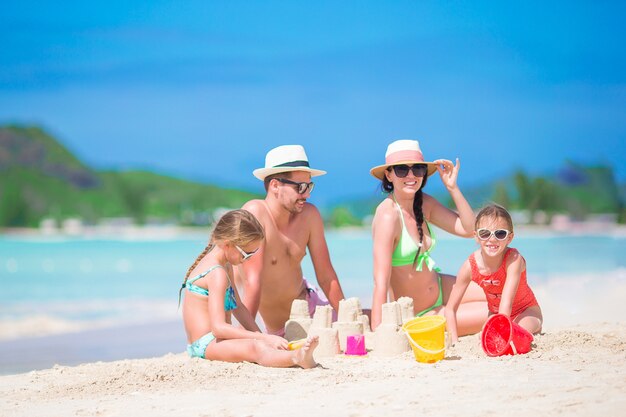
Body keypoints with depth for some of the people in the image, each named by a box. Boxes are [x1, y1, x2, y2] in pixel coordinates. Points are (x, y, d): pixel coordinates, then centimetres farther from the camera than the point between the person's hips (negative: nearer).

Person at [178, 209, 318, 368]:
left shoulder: (225, 267, 16)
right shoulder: (218, 274, -19)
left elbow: (238, 306, 23)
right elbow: (218, 327, -27)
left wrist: (259, 335, 10)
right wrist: (262, 337, -30)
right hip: (207, 343, -12)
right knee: (258, 349, -36)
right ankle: (298, 358, -62)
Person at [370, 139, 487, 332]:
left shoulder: (424, 203, -1)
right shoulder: (388, 215, -26)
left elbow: (468, 229, -1)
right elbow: (381, 282, -31)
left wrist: (452, 187, -10)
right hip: (416, 316, -8)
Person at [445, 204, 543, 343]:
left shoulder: (513, 259, -32)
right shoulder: (470, 266, -21)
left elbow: (506, 304, -38)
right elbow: (450, 308, -14)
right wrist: (454, 342, -24)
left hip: (526, 311, -5)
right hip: (495, 313, 6)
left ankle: (535, 328, 0)